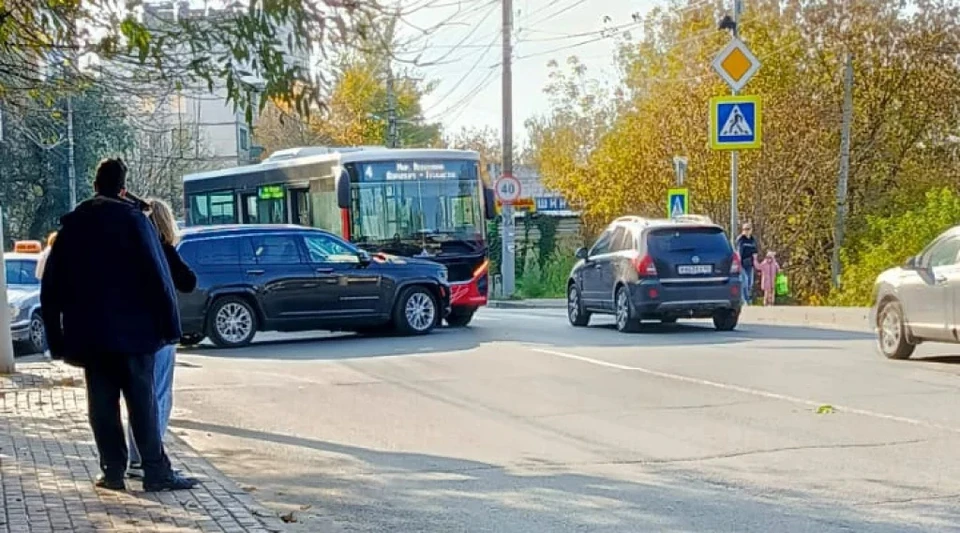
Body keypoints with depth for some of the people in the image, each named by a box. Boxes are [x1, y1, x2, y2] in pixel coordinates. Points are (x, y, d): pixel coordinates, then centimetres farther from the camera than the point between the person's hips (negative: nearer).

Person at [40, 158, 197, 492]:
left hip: (89, 334, 4)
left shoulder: (72, 225, 8)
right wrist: (169, 324, -7)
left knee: (102, 404, 8)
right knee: (143, 402, -1)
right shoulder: (133, 220, -6)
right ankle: (157, 472, -1)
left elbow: (51, 286, 9)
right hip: (132, 330, -3)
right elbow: (157, 276, -11)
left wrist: (57, 339, 13)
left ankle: (112, 471, 10)